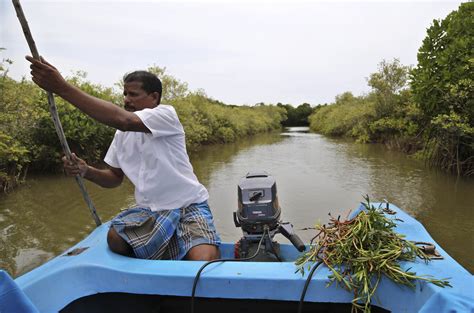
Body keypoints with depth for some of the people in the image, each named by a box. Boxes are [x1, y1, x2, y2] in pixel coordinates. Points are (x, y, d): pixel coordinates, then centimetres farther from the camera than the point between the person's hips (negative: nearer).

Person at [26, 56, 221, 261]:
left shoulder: (165, 114, -12)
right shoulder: (122, 134, 10)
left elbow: (122, 120, -31)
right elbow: (115, 177, 15)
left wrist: (62, 87, -31)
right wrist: (86, 171, -7)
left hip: (189, 205, -5)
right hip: (150, 209, 6)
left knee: (204, 262, -27)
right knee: (115, 238, -21)